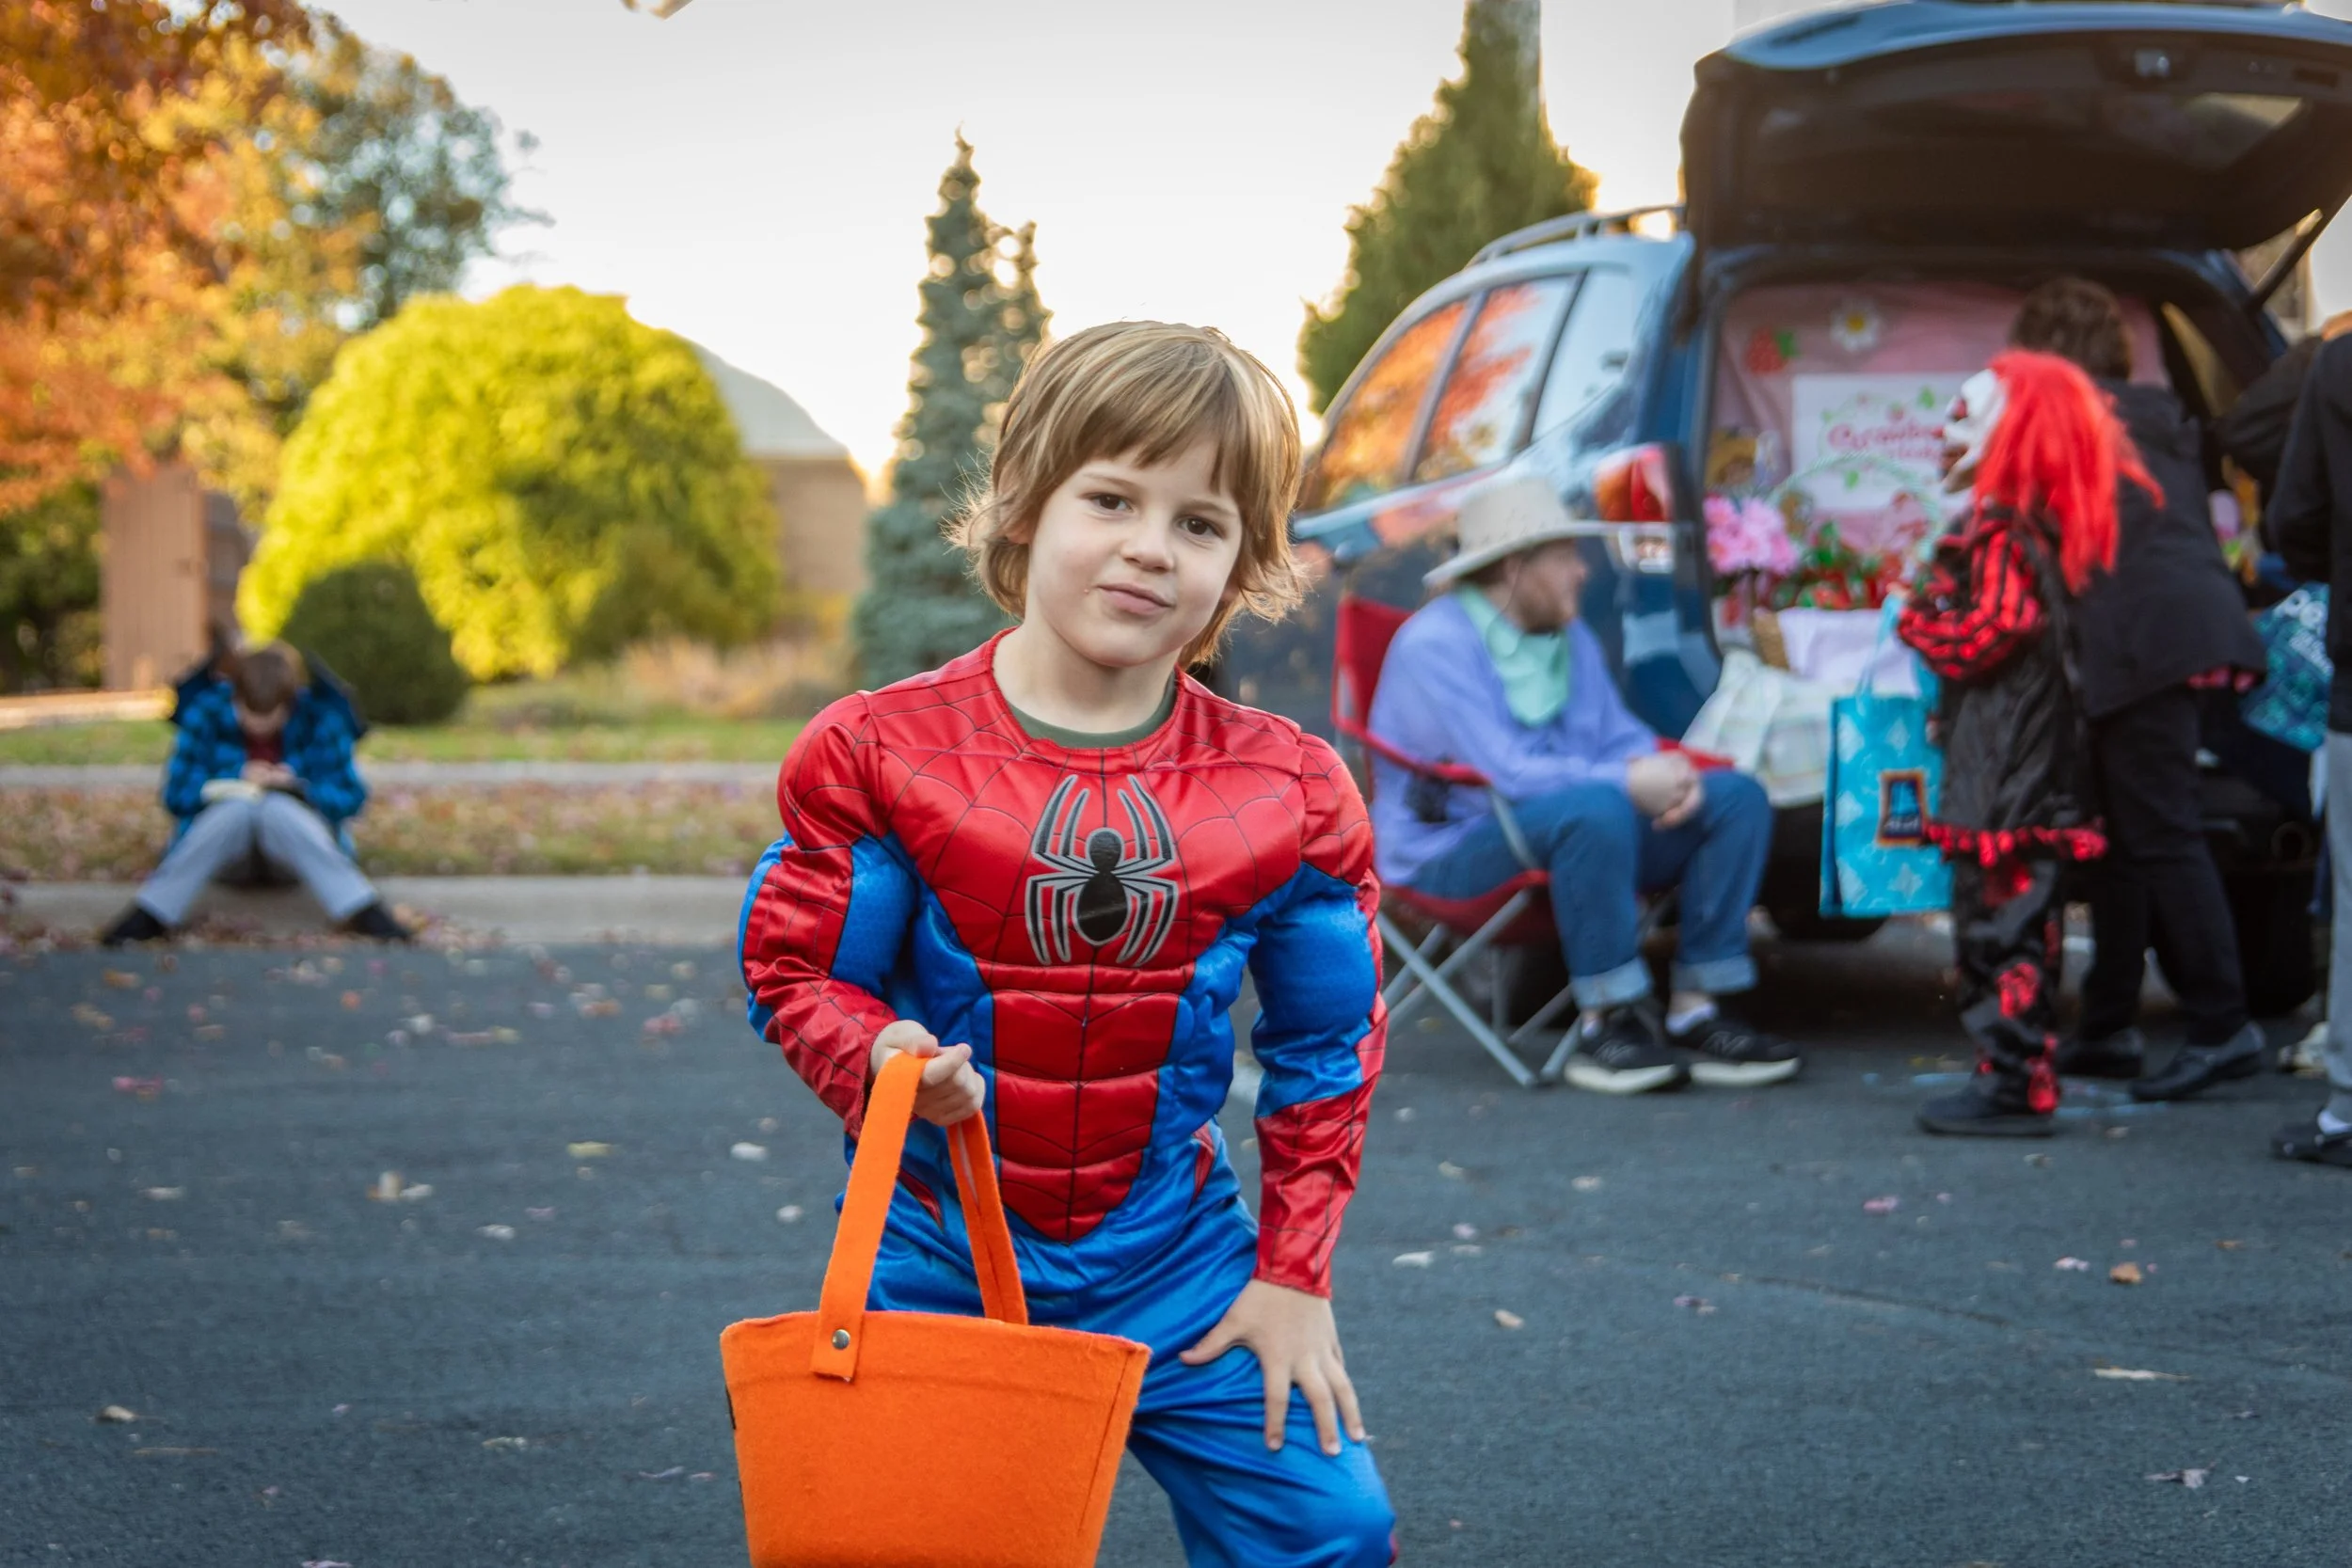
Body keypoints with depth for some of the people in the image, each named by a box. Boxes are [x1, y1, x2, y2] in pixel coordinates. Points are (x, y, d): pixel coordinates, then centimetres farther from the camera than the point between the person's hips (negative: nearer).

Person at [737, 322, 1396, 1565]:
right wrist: (883, 1059, -26)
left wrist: (1294, 1275, 3)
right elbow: (793, 971, -4)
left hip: (1170, 1265, 1)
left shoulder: (1285, 792, -5)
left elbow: (1326, 1047, 5)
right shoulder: (884, 752, -10)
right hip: (934, 1262, -1)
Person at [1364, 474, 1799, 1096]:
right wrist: (1628, 781, -26)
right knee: (1595, 808, -39)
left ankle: (1695, 1010, -12)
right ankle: (1607, 1021, -29)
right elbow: (1503, 773, -24)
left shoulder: (1573, 639, 13)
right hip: (1450, 849, -9)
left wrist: (1668, 774, -11)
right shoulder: (1434, 644, -15)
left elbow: (1621, 737, 13)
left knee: (1738, 797, -4)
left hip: (1570, 833, 9)